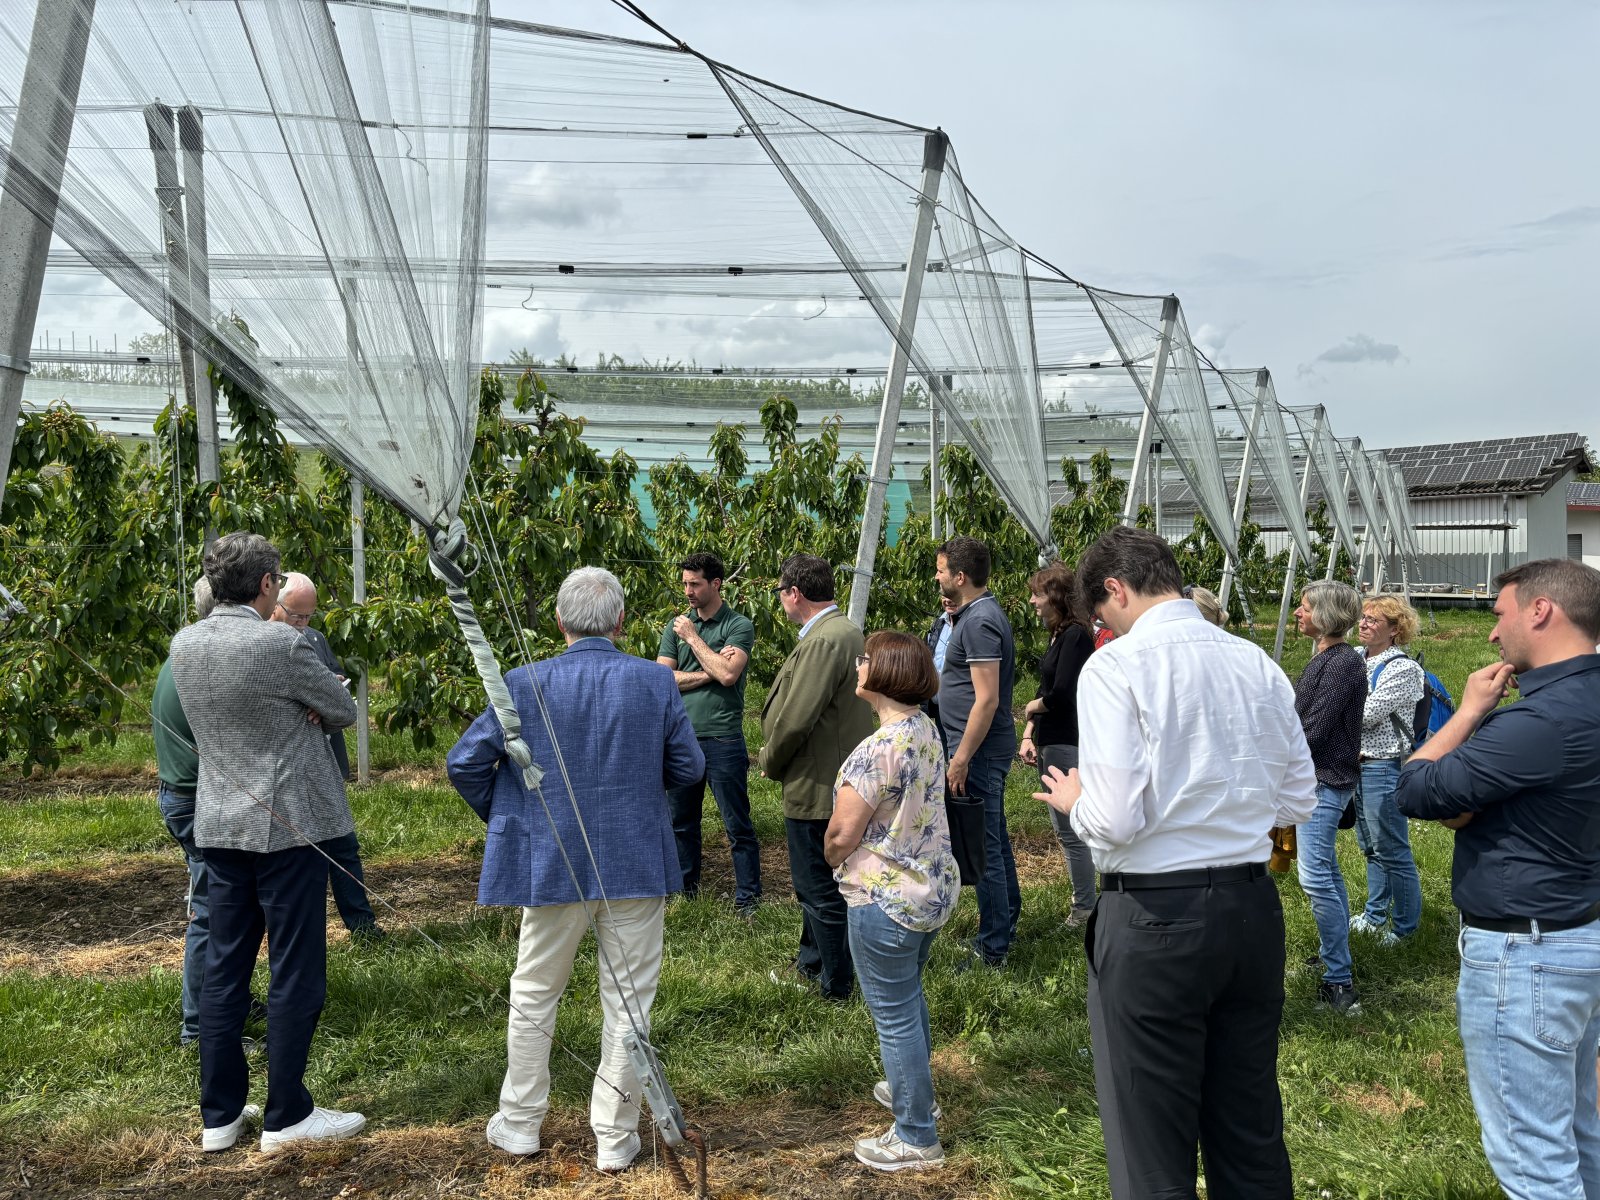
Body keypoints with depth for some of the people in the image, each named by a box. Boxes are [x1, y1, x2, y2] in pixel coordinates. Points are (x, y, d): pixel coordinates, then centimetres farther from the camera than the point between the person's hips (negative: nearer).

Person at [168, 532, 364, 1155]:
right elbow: (344, 711, -6)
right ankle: (287, 1115, 12)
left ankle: (220, 1114, 23)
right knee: (295, 974, 4)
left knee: (224, 968, 14)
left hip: (220, 827, 7)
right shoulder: (281, 644, -17)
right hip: (286, 827, -7)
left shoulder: (184, 645, 3)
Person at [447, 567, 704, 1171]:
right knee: (628, 1003, 12)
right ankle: (615, 1137, 22)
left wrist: (502, 814, 12)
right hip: (637, 865, 0)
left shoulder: (525, 684, -10)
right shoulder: (656, 682, -9)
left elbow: (463, 763, -5)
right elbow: (688, 767, 0)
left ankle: (519, 1123, 31)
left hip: (552, 865, 0)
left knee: (533, 997, 19)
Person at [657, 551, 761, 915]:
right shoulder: (676, 626, 10)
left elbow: (728, 674, -18)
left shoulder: (738, 626, -4)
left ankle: (748, 899, 11)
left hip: (722, 740, -5)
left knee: (738, 826, 1)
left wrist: (692, 636, -9)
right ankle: (686, 891, 30)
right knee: (681, 823, 16)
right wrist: (707, 672, -11)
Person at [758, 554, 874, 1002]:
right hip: (837, 778, 11)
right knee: (816, 883, 24)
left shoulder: (823, 641, -24)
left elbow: (795, 719, -25)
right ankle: (811, 962, 39)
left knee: (820, 890, 3)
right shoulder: (846, 630, 10)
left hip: (816, 786, -10)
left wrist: (769, 761, -6)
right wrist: (776, 760, 13)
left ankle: (835, 986, 16)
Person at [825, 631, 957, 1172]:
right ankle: (914, 1089, 46)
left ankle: (916, 1138, 19)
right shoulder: (927, 730, 1)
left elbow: (842, 834, -23)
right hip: (933, 887, 9)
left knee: (894, 1016, 6)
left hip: (887, 901, -9)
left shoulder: (878, 750, -27)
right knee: (909, 997, 27)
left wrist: (834, 860, -1)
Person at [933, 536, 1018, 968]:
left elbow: (987, 698, -23)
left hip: (979, 751, -10)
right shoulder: (976, 612, 12)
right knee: (994, 837, 20)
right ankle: (1007, 920, 34)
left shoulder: (979, 621, -19)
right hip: (985, 749, 10)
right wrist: (955, 617, 12)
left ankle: (993, 947, 7)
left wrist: (961, 758, -21)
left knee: (984, 844, -2)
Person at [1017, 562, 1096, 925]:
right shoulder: (1057, 635, 13)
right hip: (1051, 743, 10)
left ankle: (1085, 909, 10)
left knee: (1070, 830, -2)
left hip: (1067, 745, -10)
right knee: (1063, 826, 16)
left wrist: (1032, 706, -4)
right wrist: (1028, 734, 7)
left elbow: (1060, 695, -23)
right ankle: (1083, 898, 27)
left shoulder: (1075, 636, -16)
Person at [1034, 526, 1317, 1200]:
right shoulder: (1258, 664, 4)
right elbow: (1298, 801, 11)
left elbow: (1114, 821, -20)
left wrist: (1074, 799, 0)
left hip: (1154, 916, -6)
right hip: (1252, 908, 7)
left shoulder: (1114, 667, -14)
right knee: (1251, 1135, 22)